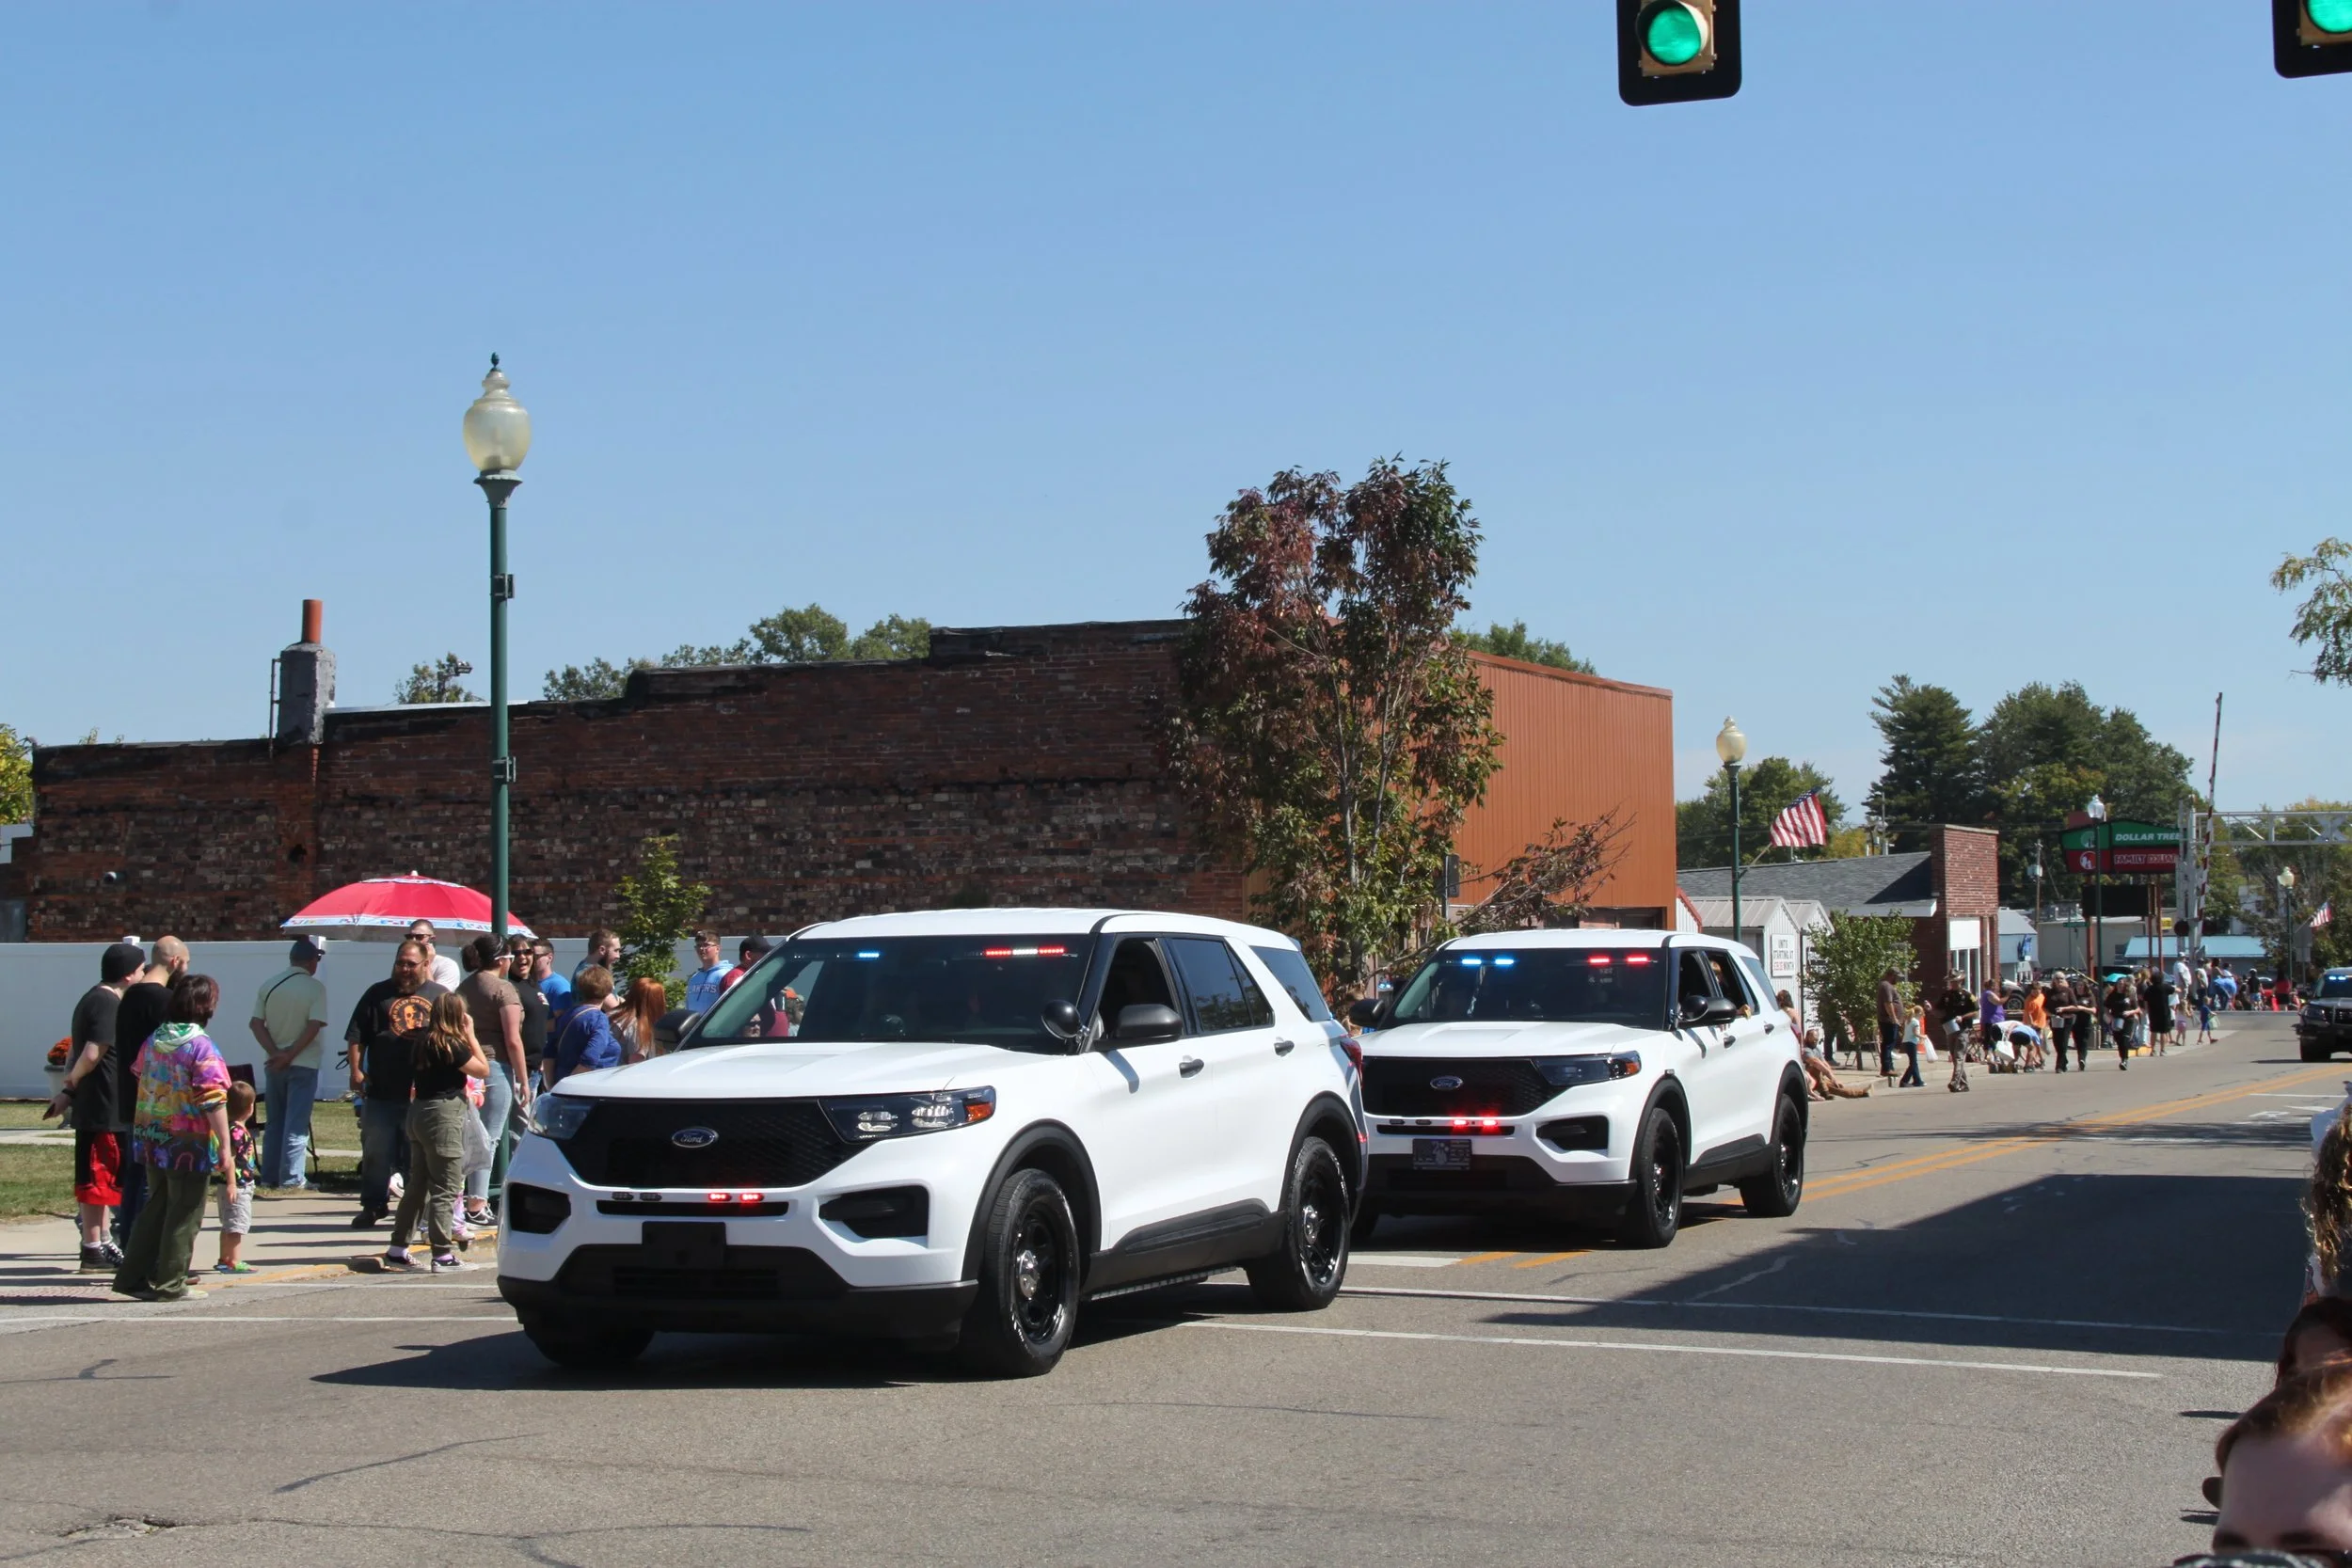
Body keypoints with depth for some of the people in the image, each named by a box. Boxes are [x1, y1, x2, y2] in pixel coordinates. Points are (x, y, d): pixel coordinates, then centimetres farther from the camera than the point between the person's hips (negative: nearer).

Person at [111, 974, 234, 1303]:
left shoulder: (153, 1039, 5)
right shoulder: (201, 1046, -14)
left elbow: (142, 1082, 14)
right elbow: (214, 1102, -17)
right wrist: (225, 1151, -15)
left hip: (152, 1140, 6)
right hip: (190, 1144, -6)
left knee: (156, 1208, 17)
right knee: (184, 1215, 5)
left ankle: (132, 1276, 18)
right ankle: (169, 1285, 9)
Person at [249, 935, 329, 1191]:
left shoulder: (269, 985, 4)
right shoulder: (315, 988, -10)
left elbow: (256, 1023, -2)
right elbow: (314, 1027, -18)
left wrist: (275, 1053, -8)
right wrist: (290, 1055, -14)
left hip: (274, 1063, 5)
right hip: (303, 1064, -5)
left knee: (275, 1122, 15)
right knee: (296, 1125, -1)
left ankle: (270, 1176, 18)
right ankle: (292, 1179, -4)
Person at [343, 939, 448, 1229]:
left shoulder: (441, 996, 8)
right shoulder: (378, 994, 7)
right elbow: (356, 1036, 4)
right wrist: (356, 1069, -5)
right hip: (382, 1091, 0)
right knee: (376, 1152, 4)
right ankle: (372, 1207, 15)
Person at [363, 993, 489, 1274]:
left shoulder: (422, 1044, 9)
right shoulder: (453, 1046, -15)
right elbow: (483, 1070, -8)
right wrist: (471, 1036, -2)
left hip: (420, 1113, 8)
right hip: (444, 1117, -8)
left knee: (416, 1184, 15)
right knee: (445, 1188, -4)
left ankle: (397, 1249, 19)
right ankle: (443, 1255, -4)